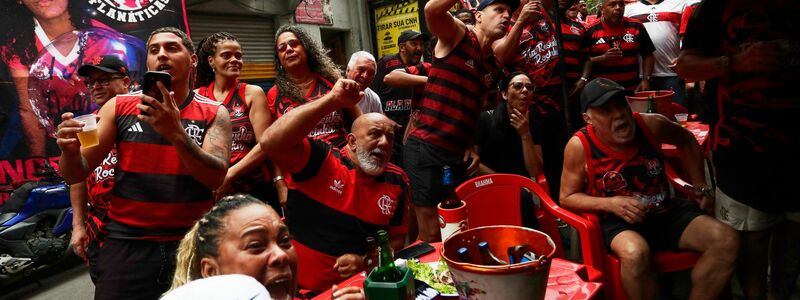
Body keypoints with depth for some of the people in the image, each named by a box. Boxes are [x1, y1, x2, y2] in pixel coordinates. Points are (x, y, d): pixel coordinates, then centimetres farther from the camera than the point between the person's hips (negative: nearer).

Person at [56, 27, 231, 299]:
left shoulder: (214, 113, -1)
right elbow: (76, 175, 4)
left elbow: (216, 178, -14)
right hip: (127, 244, 1)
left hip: (193, 244, 0)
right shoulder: (118, 107, 3)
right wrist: (70, 150, -18)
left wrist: (177, 132, -27)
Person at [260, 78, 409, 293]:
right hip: (298, 287, -3)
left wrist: (365, 261, -9)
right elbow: (271, 142, -27)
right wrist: (333, 100, -27)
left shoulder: (397, 182, 2)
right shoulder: (321, 161, -10)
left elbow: (396, 238, 10)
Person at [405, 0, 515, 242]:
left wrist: (471, 148, 8)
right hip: (426, 151, -7)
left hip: (458, 156, 8)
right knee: (432, 235, -2)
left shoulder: (493, 66, 16)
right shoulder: (456, 35, -2)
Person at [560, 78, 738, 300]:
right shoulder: (579, 146, -17)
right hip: (618, 221, -4)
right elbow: (567, 197, -6)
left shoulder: (651, 125, -8)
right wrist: (610, 204, -21)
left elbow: (686, 141, 16)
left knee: (726, 239, -15)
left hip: (666, 211, 5)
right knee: (635, 253, -37)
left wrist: (700, 186, 10)